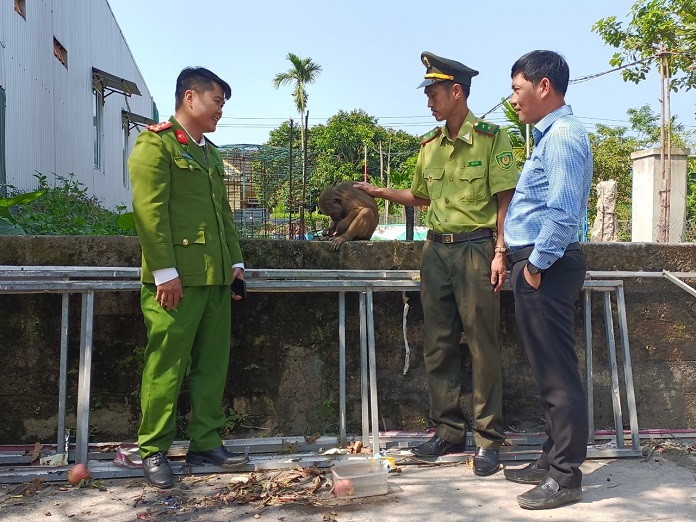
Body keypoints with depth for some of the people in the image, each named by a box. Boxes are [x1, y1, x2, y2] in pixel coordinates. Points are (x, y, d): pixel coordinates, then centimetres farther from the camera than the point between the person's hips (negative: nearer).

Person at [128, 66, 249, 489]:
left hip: (216, 278, 8)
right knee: (167, 367, -1)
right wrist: (165, 272, -18)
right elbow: (150, 211, -13)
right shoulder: (156, 143, -4)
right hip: (177, 278, -8)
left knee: (213, 364, 9)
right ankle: (154, 451, 11)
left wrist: (235, 261, 13)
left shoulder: (210, 152, 21)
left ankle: (205, 443, 20)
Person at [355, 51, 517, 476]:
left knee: (483, 346, -2)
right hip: (436, 250, 6)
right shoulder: (430, 145, 14)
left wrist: (500, 252, -14)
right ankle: (449, 431, 20)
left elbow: (505, 200, -7)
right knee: (439, 346, 8)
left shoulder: (491, 138, -4)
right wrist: (377, 192, 19)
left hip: (475, 247, -6)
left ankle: (489, 438, 8)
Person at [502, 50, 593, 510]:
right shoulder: (551, 134, 18)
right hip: (540, 264, 11)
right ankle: (554, 459, 28)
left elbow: (563, 213, -24)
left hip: (546, 267, -11)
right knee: (550, 370, 16)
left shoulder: (562, 135, -15)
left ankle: (565, 477, 7)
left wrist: (536, 265, -16)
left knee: (557, 373, -3)